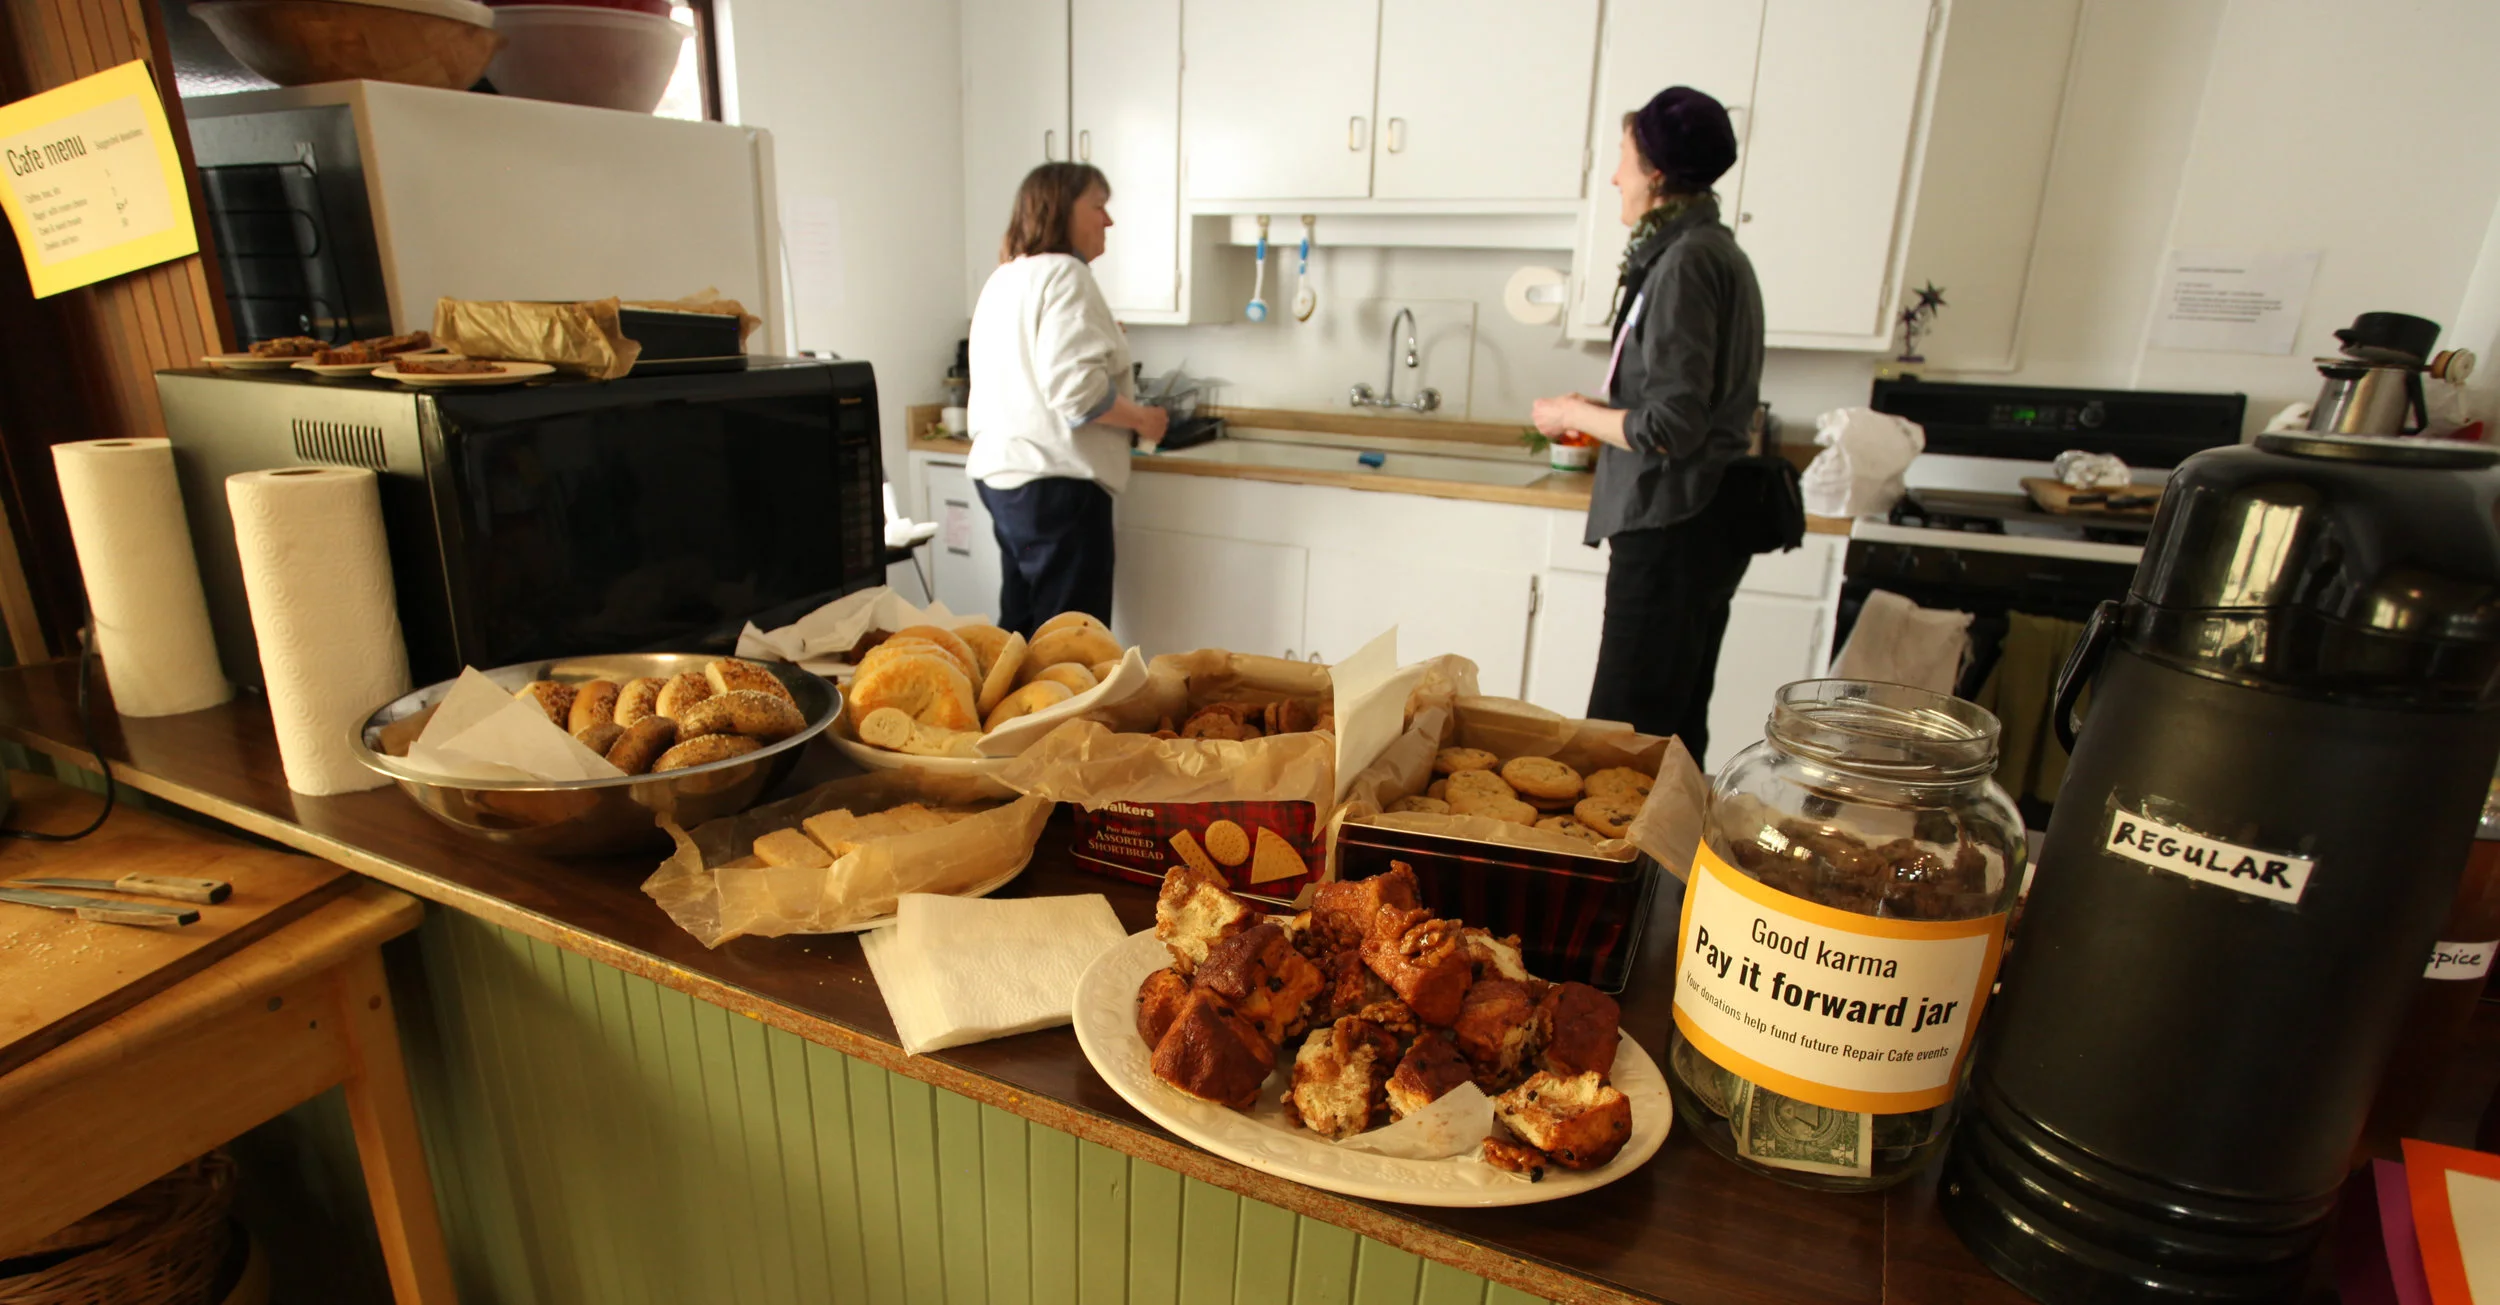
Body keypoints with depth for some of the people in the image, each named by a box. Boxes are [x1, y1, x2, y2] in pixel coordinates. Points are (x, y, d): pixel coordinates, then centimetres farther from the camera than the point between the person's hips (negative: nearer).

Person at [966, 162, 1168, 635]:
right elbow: (1076, 388, -23)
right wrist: (1143, 419, -8)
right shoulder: (1064, 275, -12)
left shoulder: (1004, 278, 18)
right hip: (1055, 481, -10)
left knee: (1021, 629, 16)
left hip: (1003, 474, 10)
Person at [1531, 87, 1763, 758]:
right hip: (1700, 523, 11)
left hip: (1672, 529, -10)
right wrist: (1599, 410, 14)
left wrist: (1574, 414, -7)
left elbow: (1672, 426, -21)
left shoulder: (1686, 261, -15)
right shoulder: (1717, 250, 16)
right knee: (1675, 729, 17)